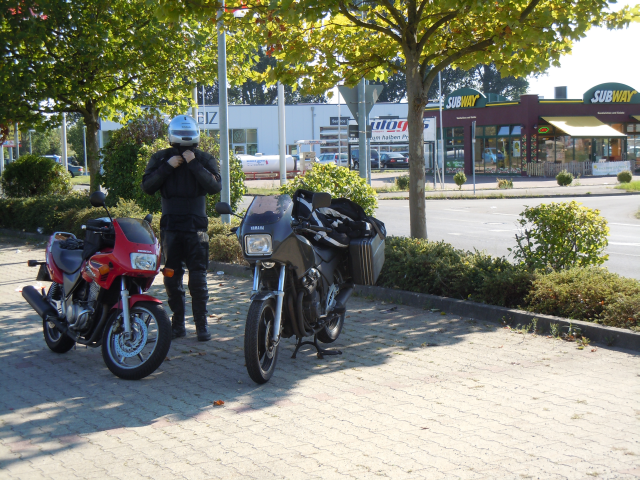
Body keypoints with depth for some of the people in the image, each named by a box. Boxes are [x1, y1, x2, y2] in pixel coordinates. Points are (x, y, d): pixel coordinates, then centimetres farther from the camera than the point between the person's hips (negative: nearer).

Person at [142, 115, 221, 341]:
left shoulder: (205, 159, 4)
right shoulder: (160, 158, 8)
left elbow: (215, 186, -11)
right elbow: (147, 186, -4)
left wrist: (195, 164, -16)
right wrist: (167, 167, -13)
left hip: (196, 225, -2)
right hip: (170, 226, 2)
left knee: (198, 278, -6)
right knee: (172, 277, 5)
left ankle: (201, 324, 1)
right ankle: (177, 323, 14)